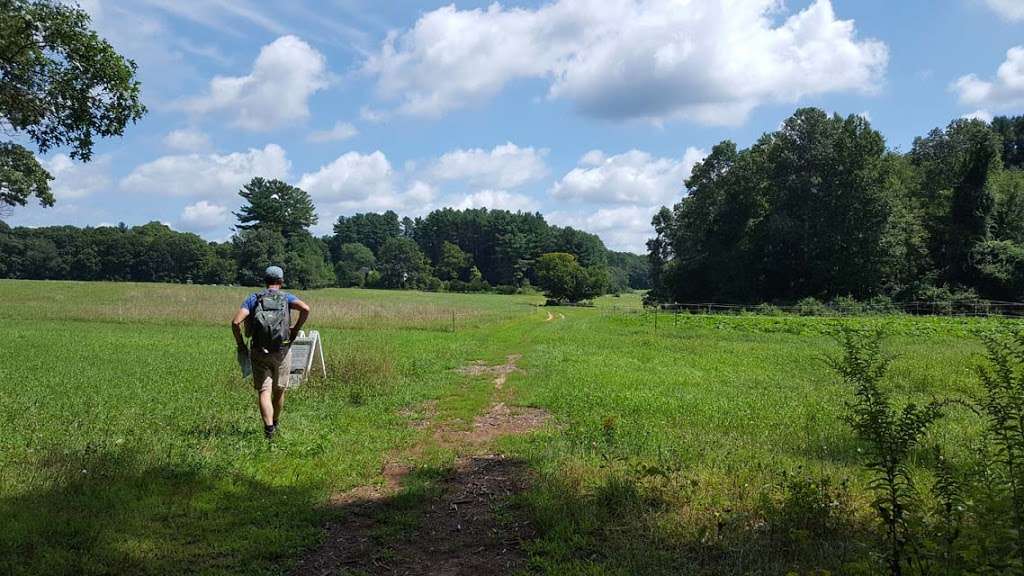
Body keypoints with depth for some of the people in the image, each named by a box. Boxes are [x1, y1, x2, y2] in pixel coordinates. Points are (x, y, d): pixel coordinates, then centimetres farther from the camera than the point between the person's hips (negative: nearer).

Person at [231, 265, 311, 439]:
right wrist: (296, 329, -4)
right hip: (282, 351, 0)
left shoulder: (253, 298, 6)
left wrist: (241, 345, 5)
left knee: (264, 391, -2)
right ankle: (275, 424, 34)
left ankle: (269, 427, -19)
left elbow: (235, 322, -7)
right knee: (279, 390, 17)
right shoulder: (286, 297, 3)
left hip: (259, 352, 0)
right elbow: (305, 308, -18)